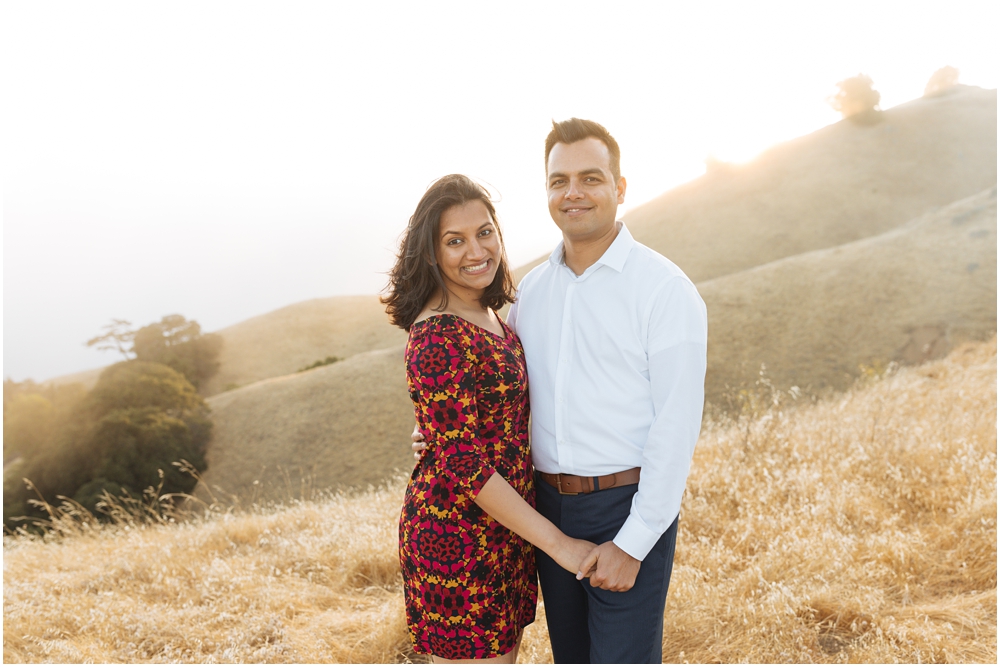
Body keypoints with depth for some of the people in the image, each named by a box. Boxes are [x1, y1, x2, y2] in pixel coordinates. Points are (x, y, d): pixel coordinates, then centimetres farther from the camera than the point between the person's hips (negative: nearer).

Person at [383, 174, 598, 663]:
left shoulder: (488, 315, 6)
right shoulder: (438, 336, -22)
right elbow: (463, 464, -23)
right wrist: (555, 540, -19)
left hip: (505, 527, 9)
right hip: (458, 537, -9)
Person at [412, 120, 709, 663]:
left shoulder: (666, 289, -12)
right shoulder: (532, 288, 6)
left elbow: (676, 425, -14)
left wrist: (633, 543, -16)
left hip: (629, 507, -6)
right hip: (549, 505, 6)